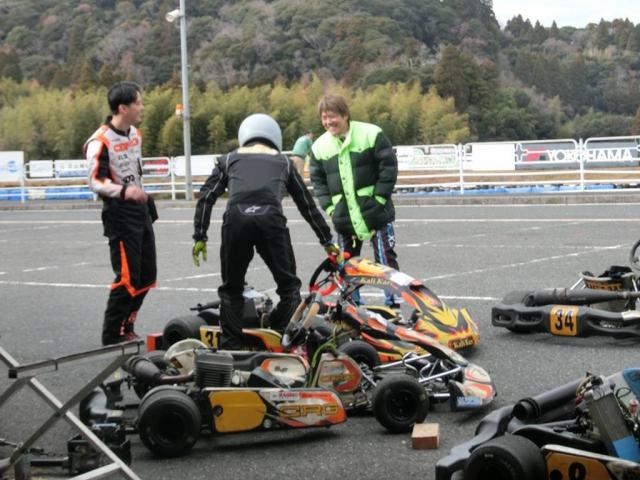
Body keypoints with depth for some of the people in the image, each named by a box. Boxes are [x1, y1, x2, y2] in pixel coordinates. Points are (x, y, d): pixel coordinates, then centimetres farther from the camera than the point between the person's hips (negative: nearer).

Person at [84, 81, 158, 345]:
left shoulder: (135, 134, 12)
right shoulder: (100, 141, -17)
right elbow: (95, 182, -23)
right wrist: (123, 191, -39)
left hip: (140, 210, 9)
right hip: (119, 213, -9)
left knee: (146, 276, 11)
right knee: (127, 277, -9)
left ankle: (126, 327, 25)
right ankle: (111, 336, 2)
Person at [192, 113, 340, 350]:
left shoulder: (229, 160, 28)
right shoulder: (283, 162, 30)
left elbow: (206, 197, 17)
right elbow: (307, 204, 35)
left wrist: (200, 237, 18)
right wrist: (327, 240, 43)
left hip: (235, 219, 1)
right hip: (271, 218, 0)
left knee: (231, 288, 17)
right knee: (289, 286, 16)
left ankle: (231, 347, 12)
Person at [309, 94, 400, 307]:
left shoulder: (371, 134, -8)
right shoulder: (319, 146, 4)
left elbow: (389, 166, -7)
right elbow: (317, 180, 12)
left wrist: (380, 197, -11)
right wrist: (329, 207, 1)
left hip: (376, 212, -4)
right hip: (344, 217, 4)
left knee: (385, 259, -3)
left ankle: (392, 303, 5)